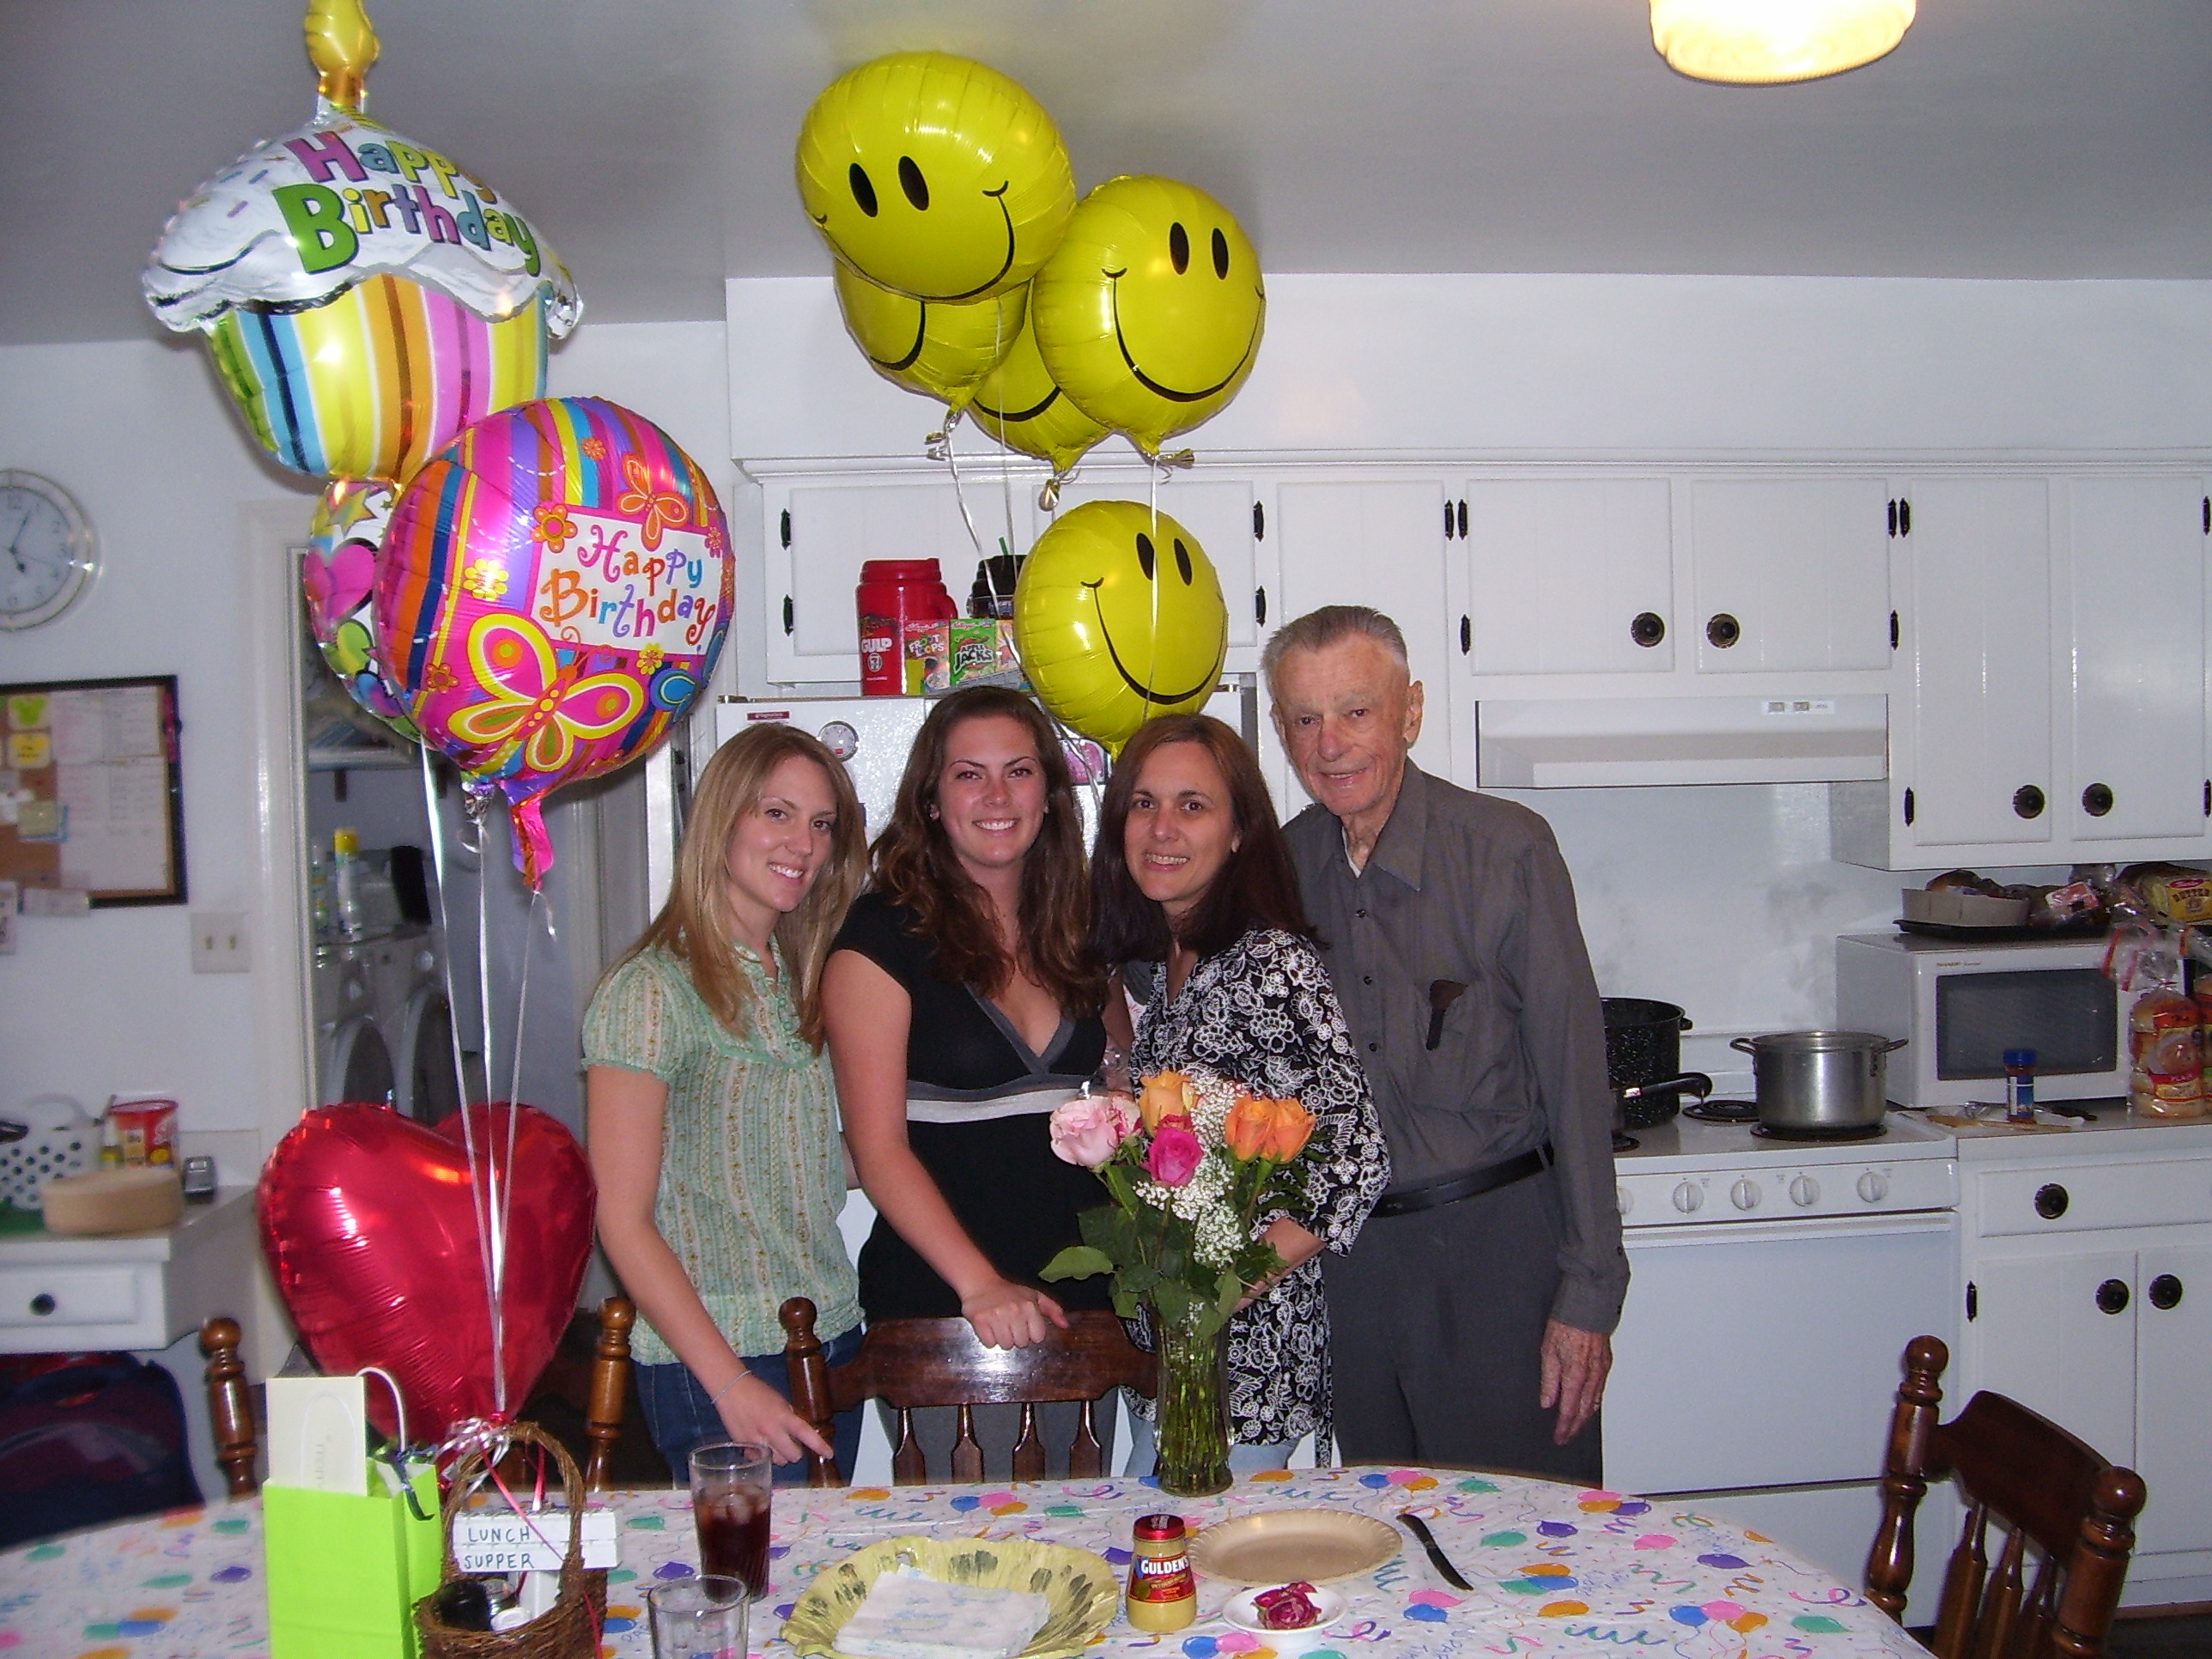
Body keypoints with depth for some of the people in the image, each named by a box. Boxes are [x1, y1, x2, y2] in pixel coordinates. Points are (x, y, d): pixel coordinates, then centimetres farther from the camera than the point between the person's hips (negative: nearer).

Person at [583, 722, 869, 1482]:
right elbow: (623, 1221, -13)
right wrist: (731, 1384, -18)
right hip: (718, 1361, -7)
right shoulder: (652, 990, -13)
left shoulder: (798, 979, 9)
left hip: (832, 1340, 7)